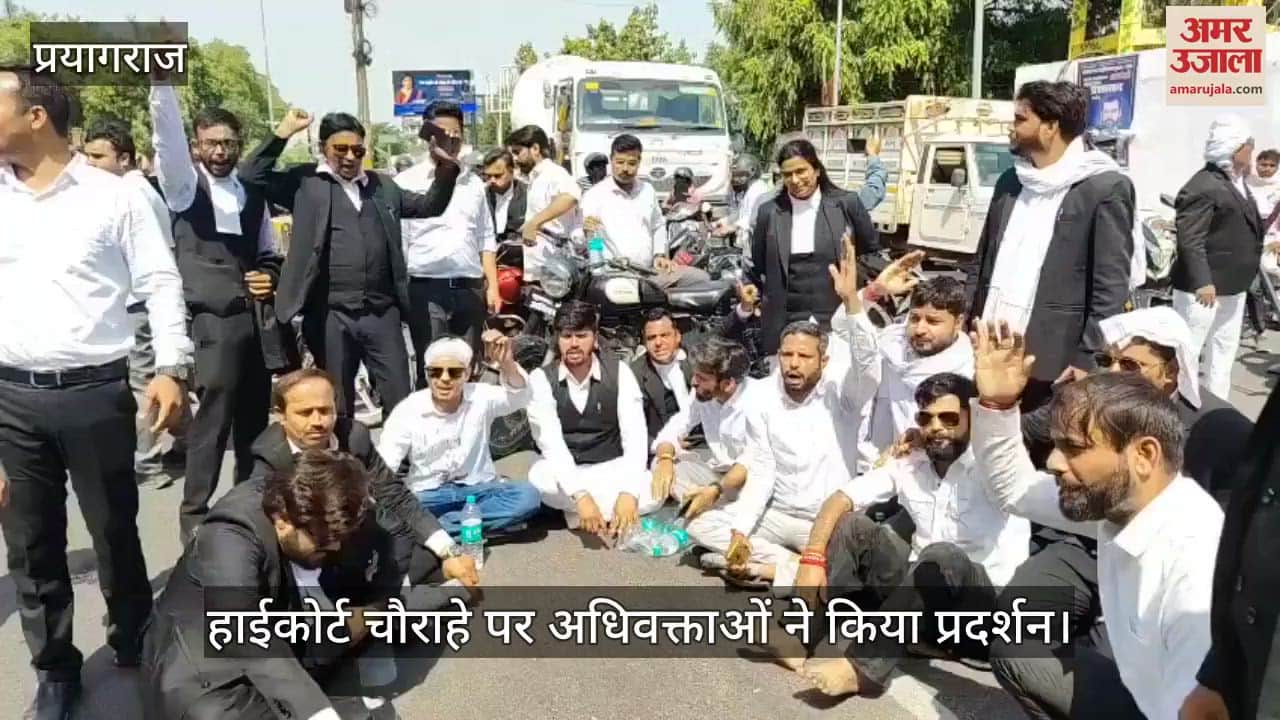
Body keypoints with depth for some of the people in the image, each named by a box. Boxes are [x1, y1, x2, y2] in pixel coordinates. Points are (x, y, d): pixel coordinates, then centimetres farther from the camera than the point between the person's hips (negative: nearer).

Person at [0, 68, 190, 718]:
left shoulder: (113, 196, -1)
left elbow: (161, 283, -2)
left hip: (95, 392, -3)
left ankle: (134, 649, 30)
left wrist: (171, 368, -12)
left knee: (115, 530, 9)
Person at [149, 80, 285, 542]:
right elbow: (166, 134, -18)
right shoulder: (186, 185, 0)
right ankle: (194, 513, 9)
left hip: (254, 319, 5)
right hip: (211, 322, -5)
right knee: (213, 418, -5)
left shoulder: (253, 195, 13)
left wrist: (270, 276, 0)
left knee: (255, 416, 12)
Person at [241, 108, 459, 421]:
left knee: (400, 400, 6)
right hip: (331, 314, -2)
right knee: (338, 405, 10)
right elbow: (251, 175, -2)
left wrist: (446, 166, 6)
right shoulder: (305, 181, 5)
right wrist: (284, 132, -6)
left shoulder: (382, 186, 15)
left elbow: (430, 206, 21)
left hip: (382, 312, 3)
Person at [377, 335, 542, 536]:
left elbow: (519, 397, -23)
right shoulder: (408, 410, -6)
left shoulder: (481, 397, -3)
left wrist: (507, 364, -44)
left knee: (528, 495, -29)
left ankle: (432, 528, -27)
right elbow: (382, 465, -13)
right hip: (428, 495, -1)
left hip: (477, 490, 2)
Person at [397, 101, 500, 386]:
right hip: (427, 289, -4)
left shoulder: (473, 183, 14)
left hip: (470, 288, 4)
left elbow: (486, 239, 15)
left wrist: (492, 287, 9)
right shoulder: (407, 182, -1)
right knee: (431, 372, -2)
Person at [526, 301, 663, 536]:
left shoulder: (619, 372, -9)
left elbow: (635, 435, -19)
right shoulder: (541, 378, -11)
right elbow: (550, 441, -24)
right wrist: (581, 495, -39)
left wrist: (629, 492, -35)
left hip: (610, 468, 1)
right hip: (562, 471, 0)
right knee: (541, 479, -35)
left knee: (654, 492, -27)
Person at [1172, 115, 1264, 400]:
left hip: (1232, 285, 10)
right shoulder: (1203, 186, -18)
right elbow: (1190, 240, -24)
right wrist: (1202, 281, -28)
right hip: (1204, 286, -10)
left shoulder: (1238, 182, 13)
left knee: (1225, 349, 17)